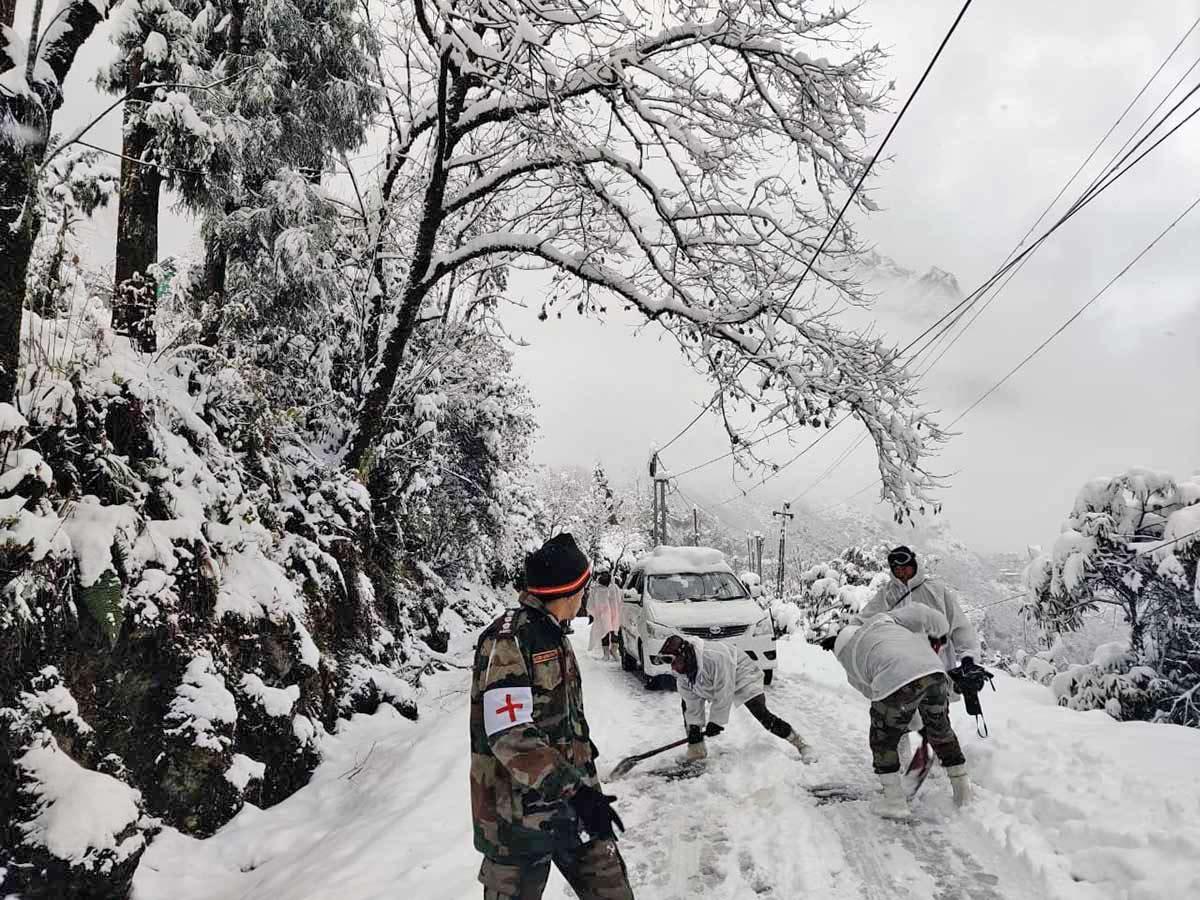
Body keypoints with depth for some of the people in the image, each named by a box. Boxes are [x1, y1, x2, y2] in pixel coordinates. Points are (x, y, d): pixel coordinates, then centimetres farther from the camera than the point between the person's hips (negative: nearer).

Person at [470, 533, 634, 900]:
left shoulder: (554, 637, 13)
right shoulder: (507, 640, -18)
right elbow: (509, 735, -26)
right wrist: (575, 789, -31)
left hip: (573, 802, 8)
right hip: (519, 815, -8)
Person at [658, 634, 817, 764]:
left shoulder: (714, 657, -42)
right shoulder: (682, 671, -17)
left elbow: (724, 694, -33)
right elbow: (693, 702, -7)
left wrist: (716, 722, -24)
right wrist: (694, 728, -12)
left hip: (742, 675, -7)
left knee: (761, 714, -21)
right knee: (687, 705, -1)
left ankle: (801, 744, -7)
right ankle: (697, 749, 10)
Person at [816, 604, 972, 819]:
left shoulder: (850, 663, 26)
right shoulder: (878, 622, 28)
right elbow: (921, 614, 18)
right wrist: (939, 633, 36)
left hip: (895, 682, -3)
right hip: (934, 672, 3)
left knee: (883, 741, 22)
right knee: (941, 730, 28)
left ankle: (895, 801, 23)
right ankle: (962, 789, 38)